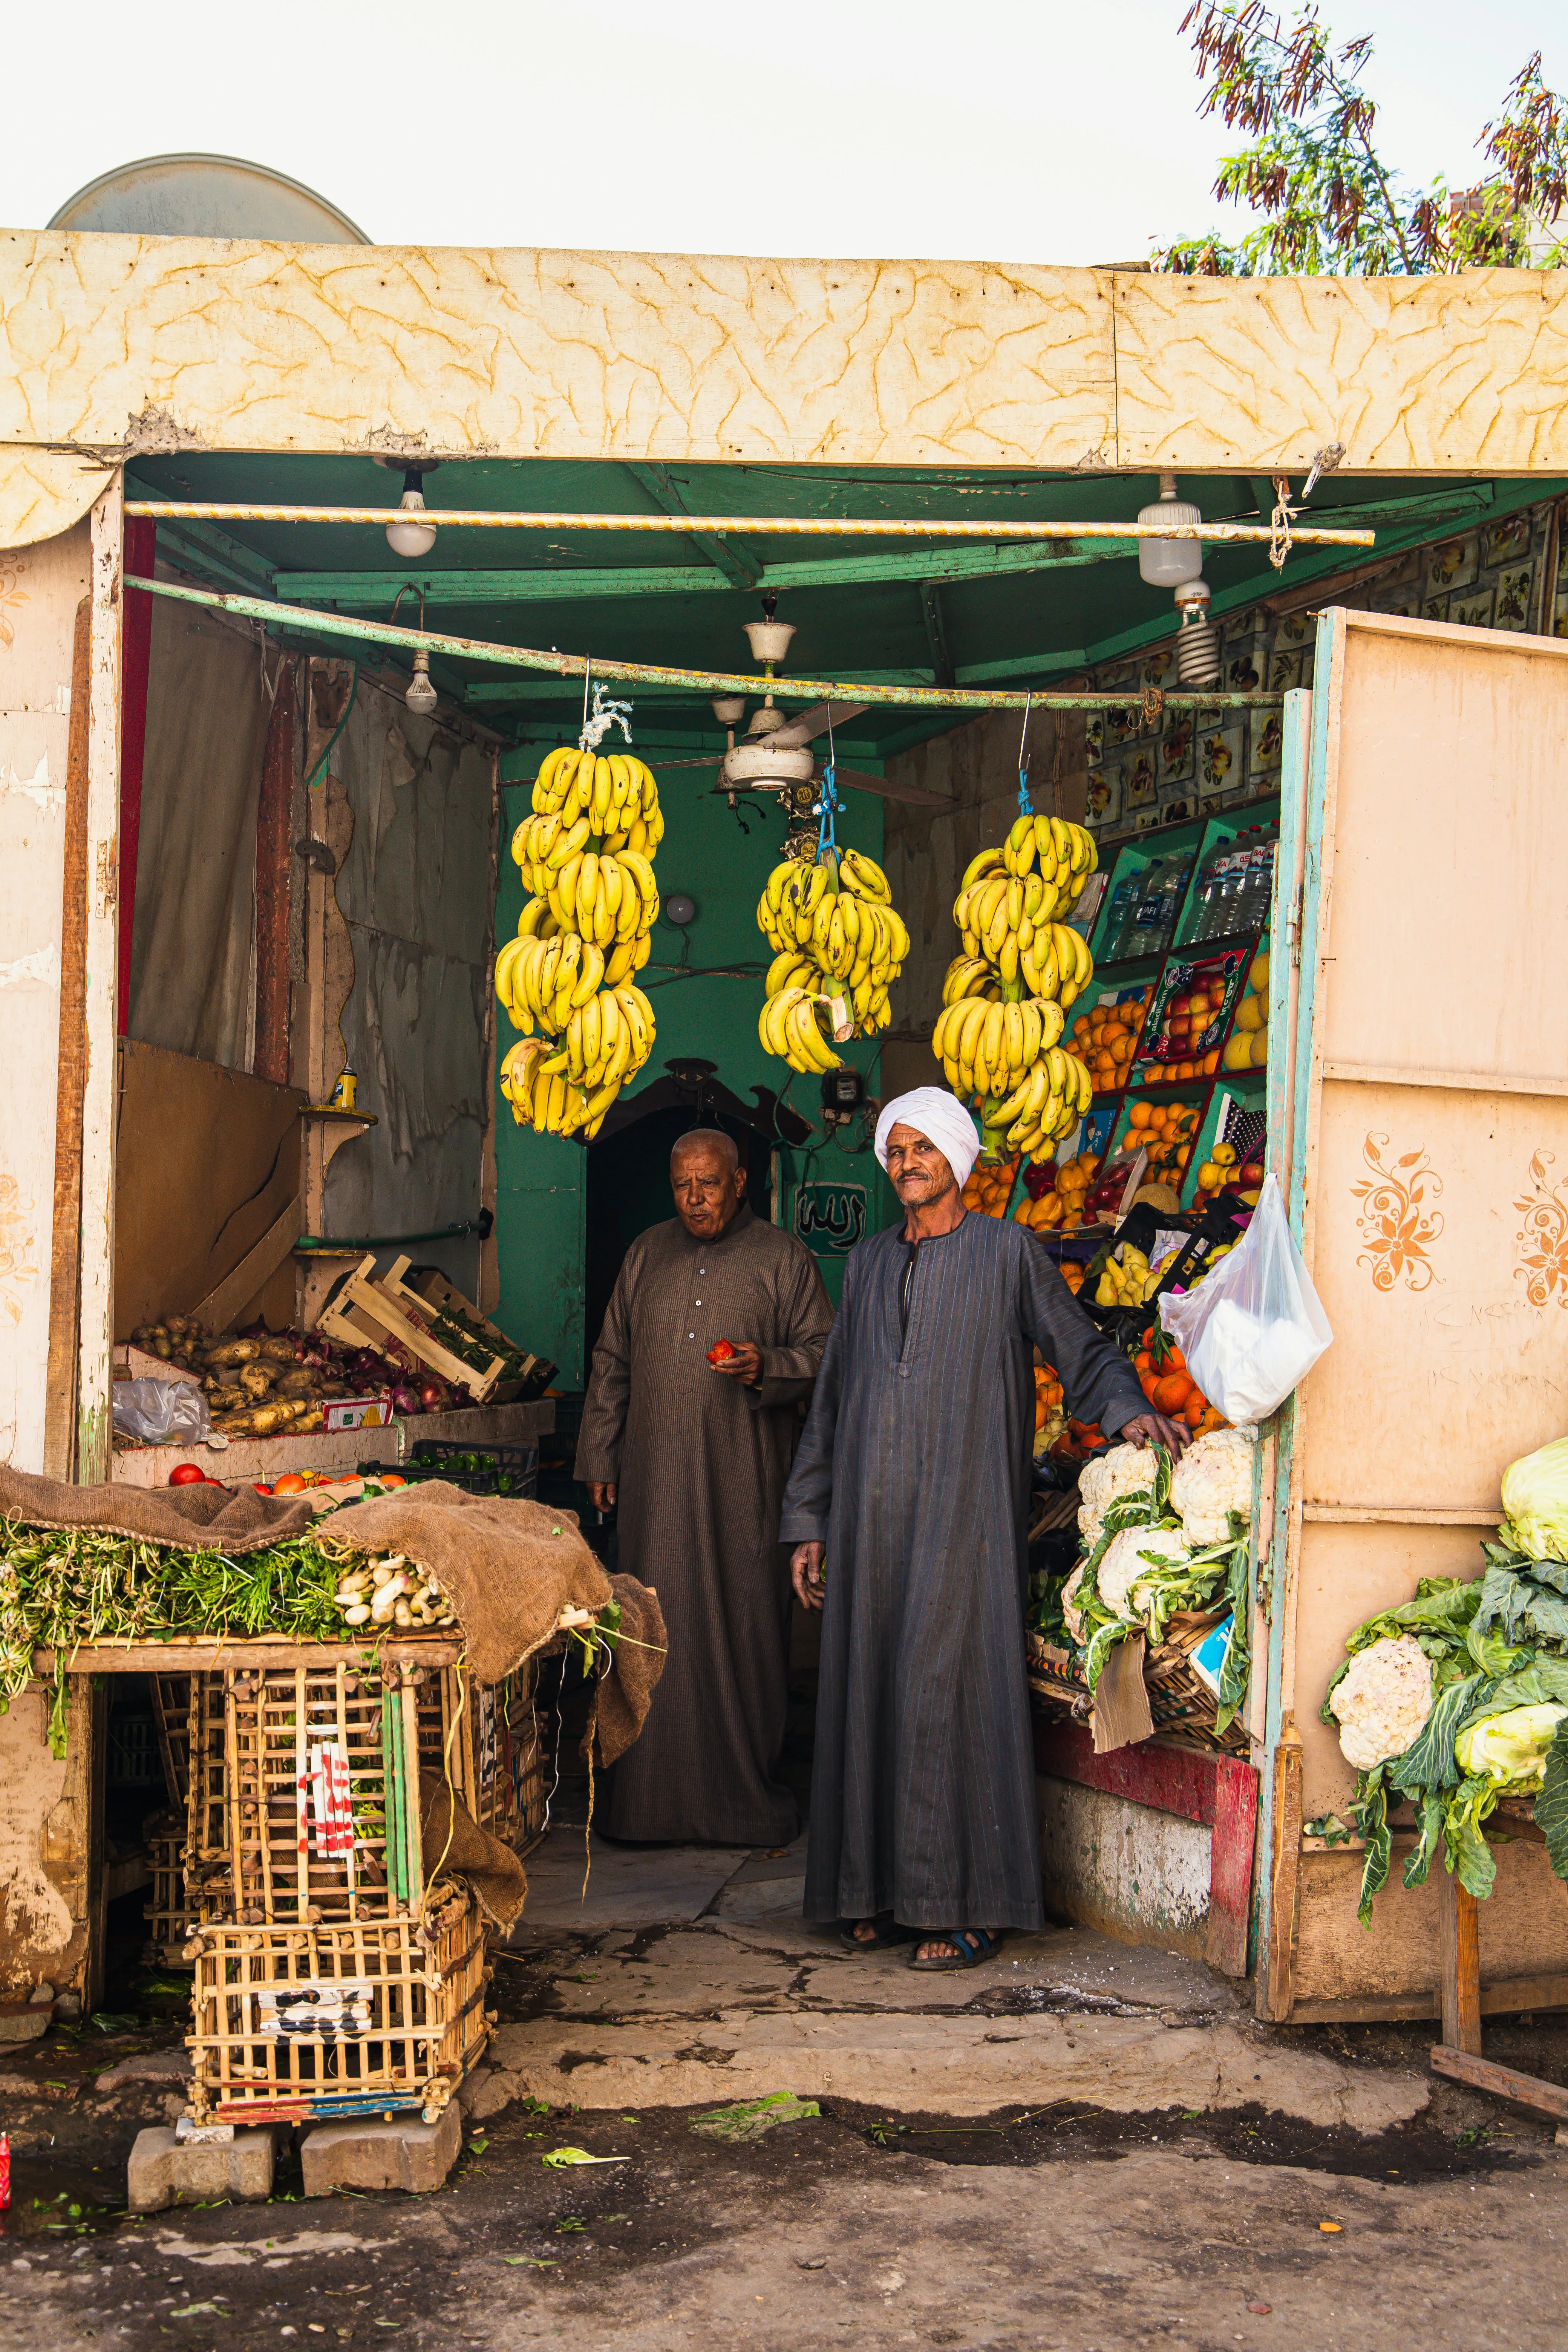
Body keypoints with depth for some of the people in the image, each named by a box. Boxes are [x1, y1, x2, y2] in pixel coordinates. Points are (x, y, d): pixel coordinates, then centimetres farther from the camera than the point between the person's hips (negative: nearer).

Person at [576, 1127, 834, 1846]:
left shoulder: (781, 1258, 4)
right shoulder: (647, 1255, 14)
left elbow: (823, 1353, 3)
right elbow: (612, 1363, 18)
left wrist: (765, 1367, -17)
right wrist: (599, 1457, 14)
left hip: (745, 1480, -3)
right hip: (655, 1480, 3)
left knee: (745, 1626, -1)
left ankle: (746, 1798, 8)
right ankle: (654, 1796, 9)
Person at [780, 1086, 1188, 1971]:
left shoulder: (1007, 1252, 2)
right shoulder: (868, 1263, 16)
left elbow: (1082, 1351, 5)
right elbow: (833, 1398, 18)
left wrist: (1127, 1410, -16)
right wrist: (809, 1519, 16)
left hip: (965, 1514, -5)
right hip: (872, 1516, 5)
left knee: (953, 1693, -7)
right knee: (871, 1693, 4)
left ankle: (968, 1906, -2)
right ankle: (885, 1894, 13)